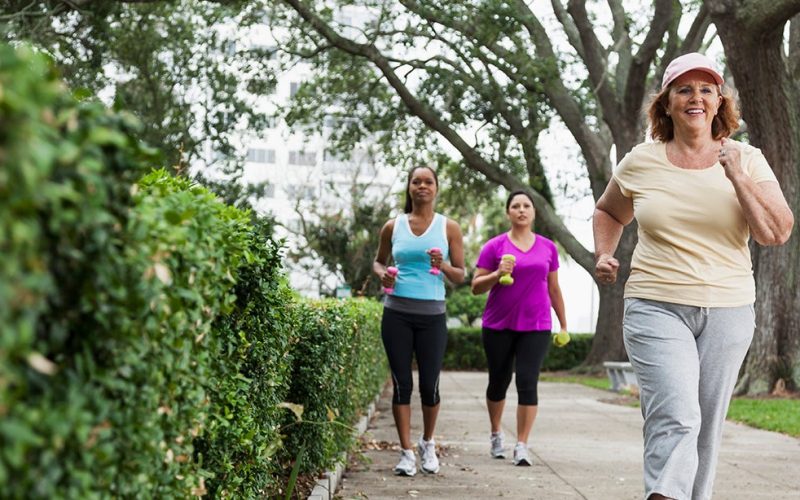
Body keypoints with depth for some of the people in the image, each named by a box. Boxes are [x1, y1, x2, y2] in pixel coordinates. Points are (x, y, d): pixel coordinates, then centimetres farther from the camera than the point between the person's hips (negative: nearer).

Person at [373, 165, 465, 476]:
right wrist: (382, 274, -3)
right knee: (402, 384, 0)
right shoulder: (393, 227, 6)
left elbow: (461, 276, 5)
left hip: (432, 315, 0)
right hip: (397, 314, 1)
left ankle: (428, 444, 27)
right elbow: (378, 260, 20)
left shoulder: (449, 228, 4)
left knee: (429, 385, 3)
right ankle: (407, 452, 8)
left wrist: (443, 266, -15)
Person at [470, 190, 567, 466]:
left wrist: (563, 324, 17)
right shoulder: (494, 246, 0)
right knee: (499, 382, 12)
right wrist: (497, 274, -19)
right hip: (499, 326, 0)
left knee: (528, 383, -8)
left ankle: (522, 446, -4)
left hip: (536, 327, 1)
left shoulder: (548, 247, 7)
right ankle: (496, 434, 34)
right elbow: (476, 286, -1)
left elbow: (554, 289, 15)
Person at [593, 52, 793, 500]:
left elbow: (777, 233, -7)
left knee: (706, 428, 8)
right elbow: (608, 213, 23)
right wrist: (603, 255, 5)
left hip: (728, 311, 2)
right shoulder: (641, 163, 4)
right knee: (675, 420, -19)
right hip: (657, 307, -2)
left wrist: (737, 177, -15)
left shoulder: (747, 160, 3)